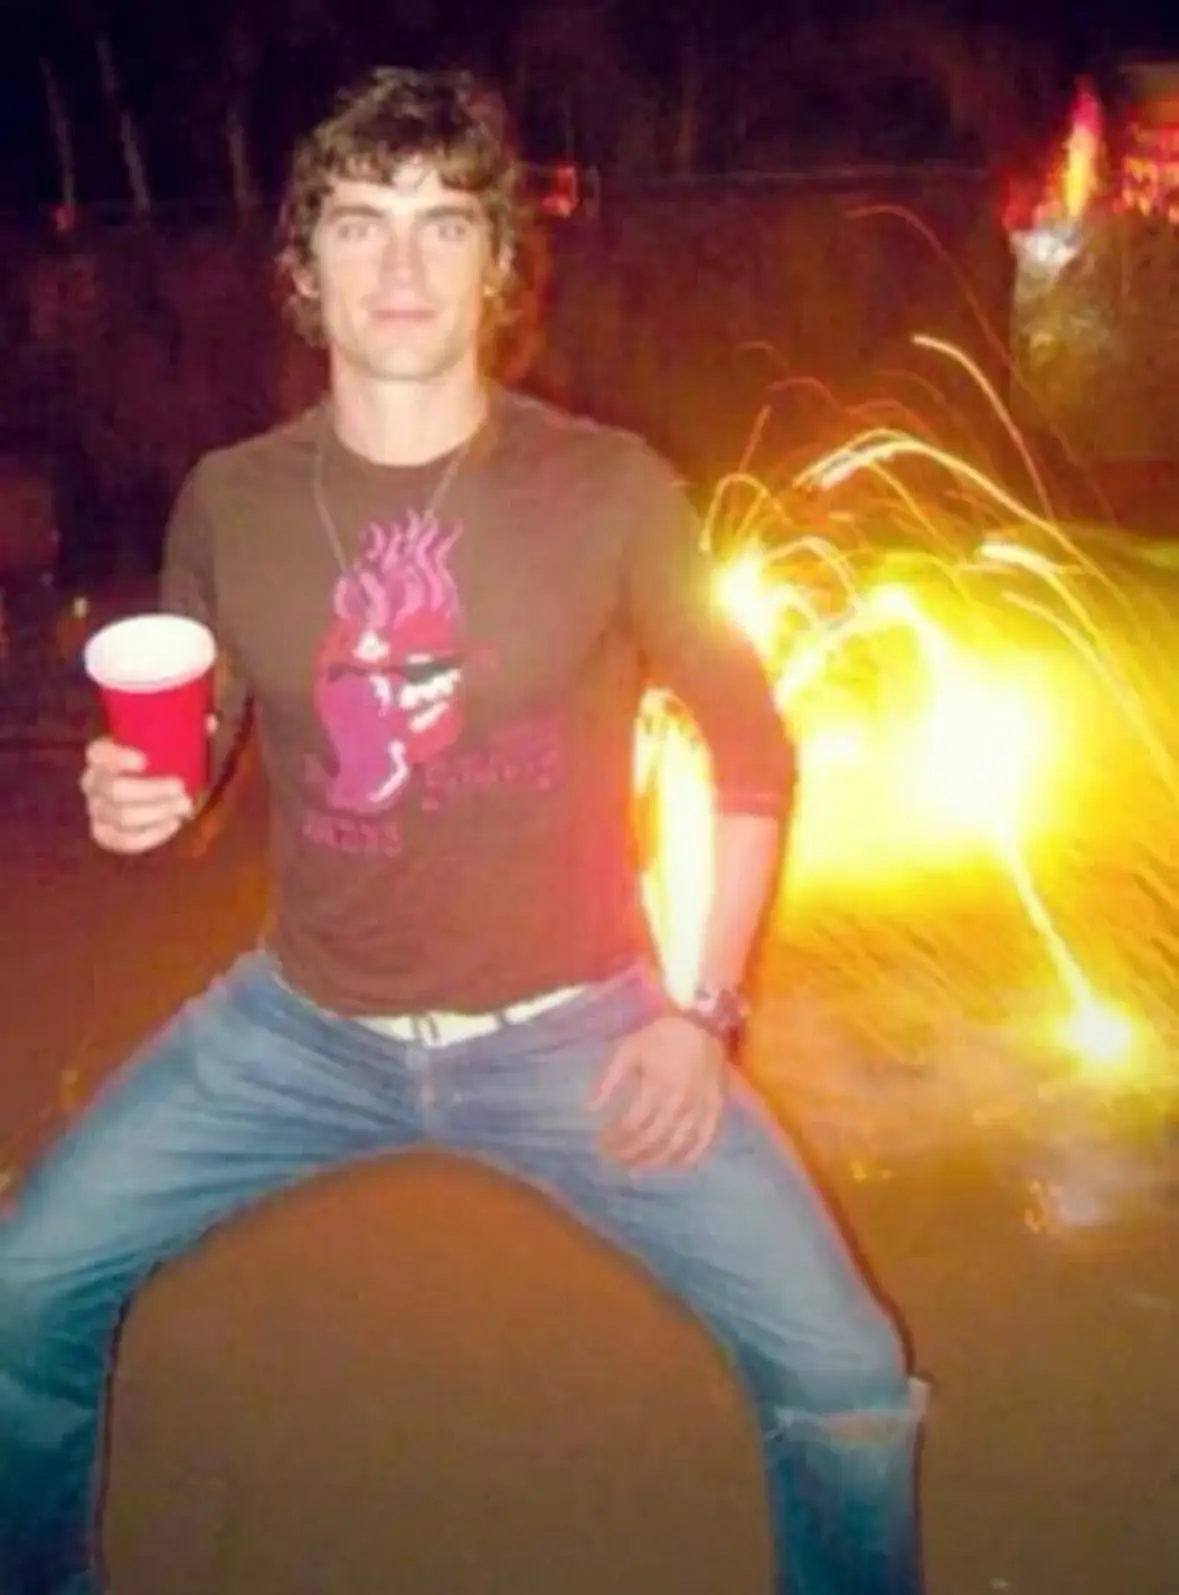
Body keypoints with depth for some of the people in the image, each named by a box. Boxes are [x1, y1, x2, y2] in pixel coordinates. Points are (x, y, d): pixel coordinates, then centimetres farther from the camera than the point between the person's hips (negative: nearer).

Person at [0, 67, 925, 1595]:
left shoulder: (609, 490, -10)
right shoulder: (227, 500, -4)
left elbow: (752, 749, 0)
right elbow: (184, 762, 9)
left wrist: (700, 1008, -7)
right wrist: (131, 800, -15)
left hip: (570, 1026, -2)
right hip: (301, 1024, 3)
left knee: (845, 1375, -11)